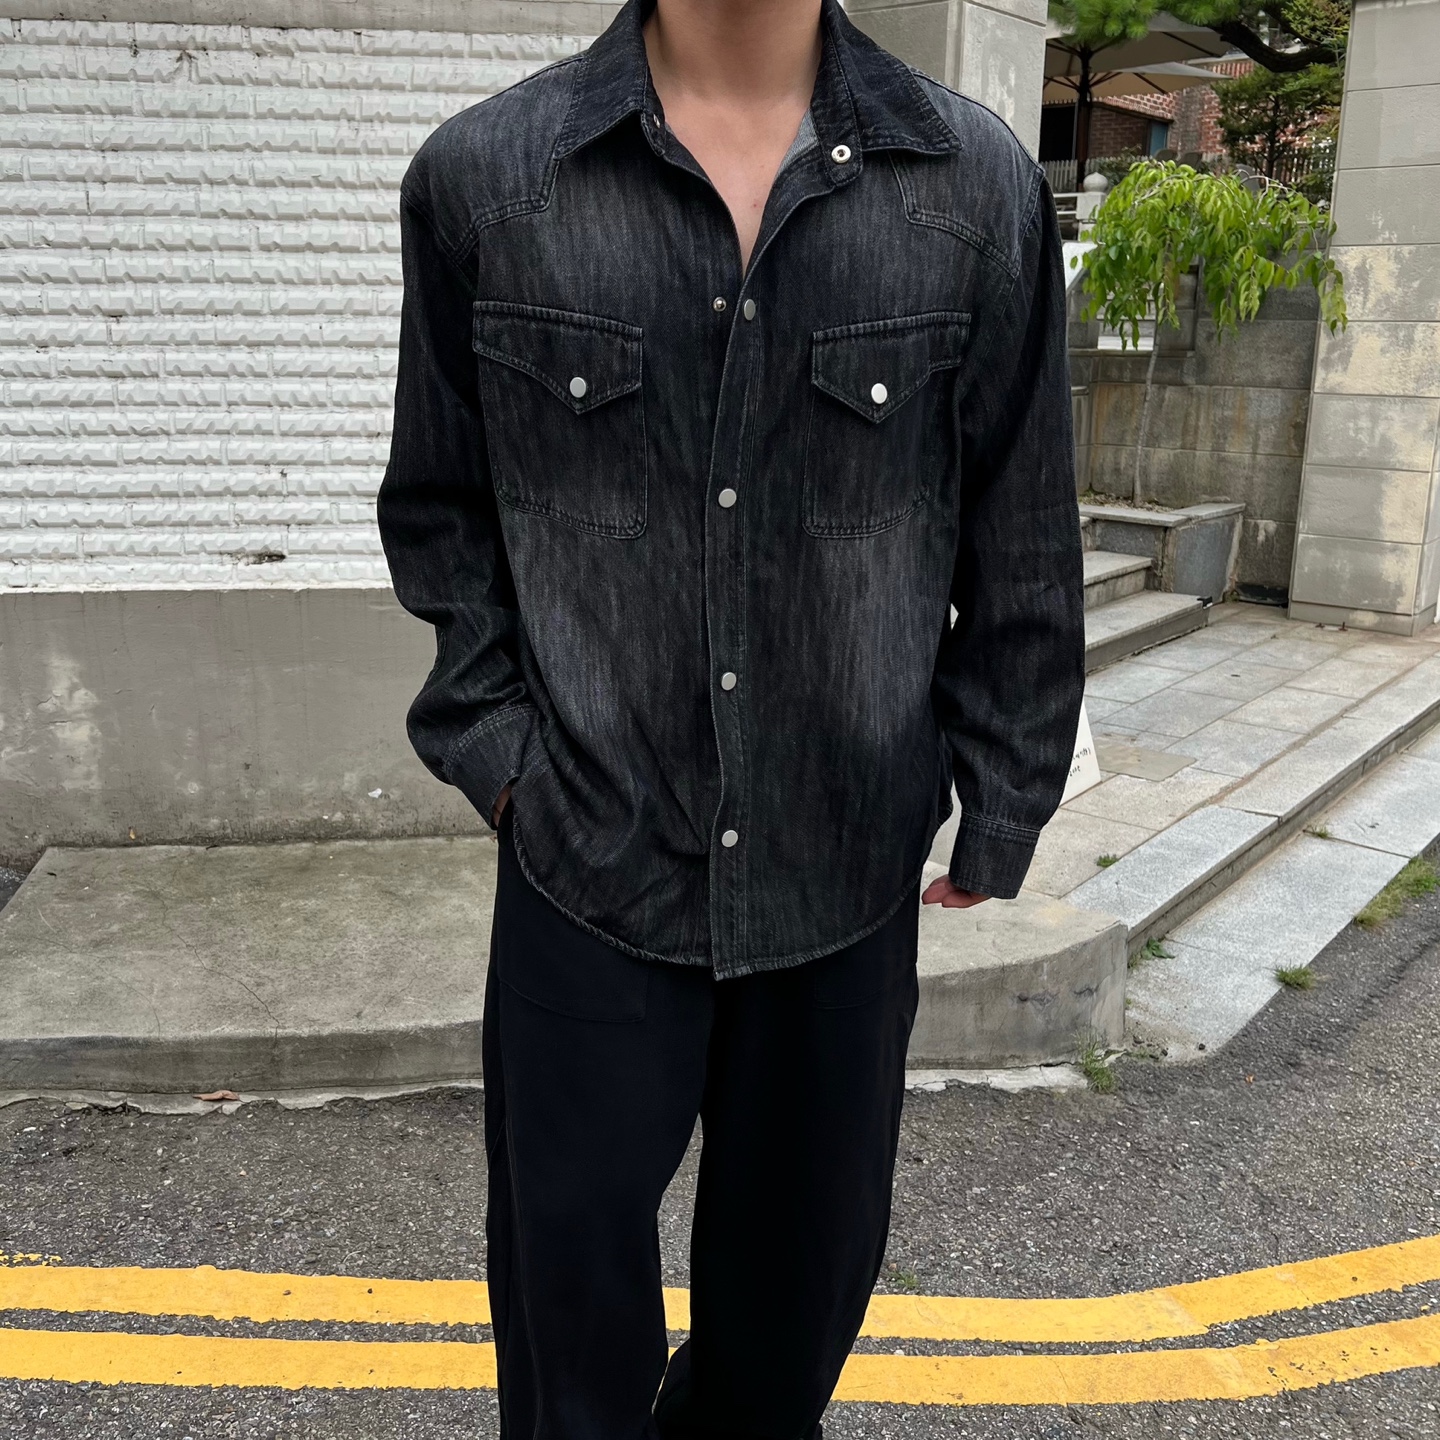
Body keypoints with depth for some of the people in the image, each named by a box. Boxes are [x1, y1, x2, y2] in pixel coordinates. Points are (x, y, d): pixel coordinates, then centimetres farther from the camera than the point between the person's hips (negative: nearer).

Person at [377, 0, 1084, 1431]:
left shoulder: (981, 186, -4)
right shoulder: (479, 177, -4)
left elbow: (1022, 549, 1)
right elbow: (441, 507, 6)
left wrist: (1001, 812, 4)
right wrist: (492, 744, -3)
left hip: (848, 872, 2)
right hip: (588, 861, -1)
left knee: (806, 1260, 22)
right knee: (571, 1277, 16)